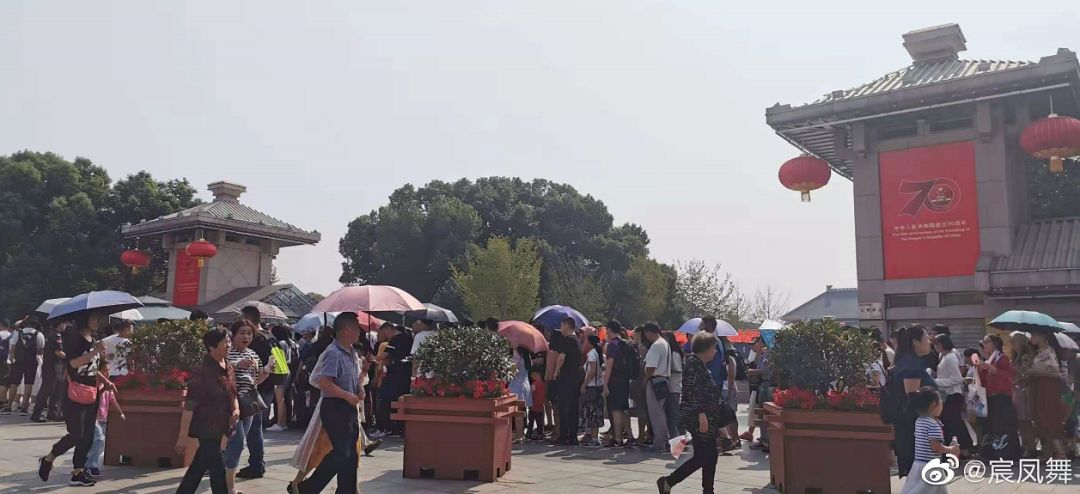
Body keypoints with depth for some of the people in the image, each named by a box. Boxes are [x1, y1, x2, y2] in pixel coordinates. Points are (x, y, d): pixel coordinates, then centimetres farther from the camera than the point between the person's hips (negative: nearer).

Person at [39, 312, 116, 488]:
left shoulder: (94, 340, 13)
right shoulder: (74, 338, -9)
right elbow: (74, 363, -22)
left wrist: (106, 381, 11)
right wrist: (95, 351, -28)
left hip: (91, 394, 8)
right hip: (75, 394, -8)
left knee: (88, 436, 7)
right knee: (76, 435, -8)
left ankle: (78, 472, 13)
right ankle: (47, 459, 15)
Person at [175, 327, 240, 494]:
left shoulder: (229, 369, 6)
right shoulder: (203, 372, -19)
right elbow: (189, 405, -19)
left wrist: (236, 409, -2)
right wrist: (183, 436, -21)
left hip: (220, 428, 8)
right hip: (207, 429, -8)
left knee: (199, 466, 18)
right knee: (218, 470, -3)